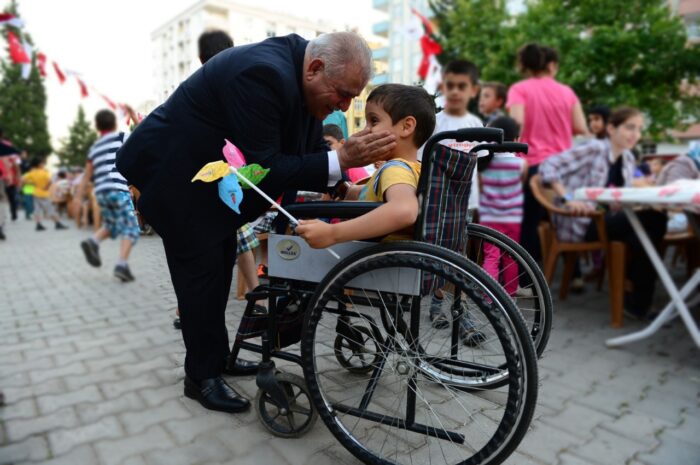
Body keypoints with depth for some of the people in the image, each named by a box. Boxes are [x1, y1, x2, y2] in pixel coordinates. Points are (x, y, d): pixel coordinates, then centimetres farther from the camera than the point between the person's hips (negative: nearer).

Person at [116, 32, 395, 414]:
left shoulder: (297, 72, -4)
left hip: (208, 172, 10)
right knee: (201, 269, -4)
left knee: (220, 264, 14)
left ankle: (215, 357, 29)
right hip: (173, 172, -9)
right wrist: (340, 159, -35)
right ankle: (201, 376, 12)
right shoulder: (263, 73, -32)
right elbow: (263, 169, -32)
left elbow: (309, 148, 2)